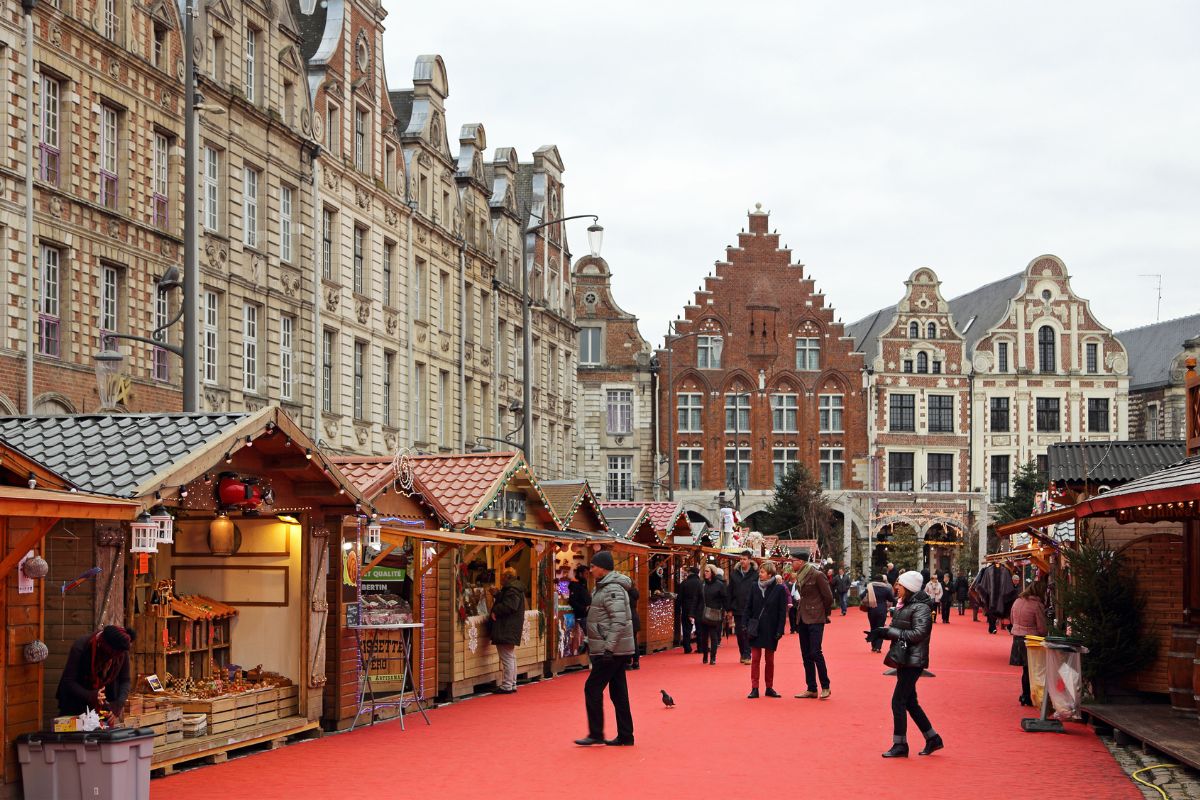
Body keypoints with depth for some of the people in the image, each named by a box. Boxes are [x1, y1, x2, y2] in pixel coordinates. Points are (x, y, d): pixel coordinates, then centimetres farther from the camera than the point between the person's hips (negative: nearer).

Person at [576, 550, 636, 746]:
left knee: (593, 688, -6)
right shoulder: (604, 587, 16)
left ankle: (596, 734, -2)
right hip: (617, 650, 10)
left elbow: (619, 621, -24)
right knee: (618, 692, 10)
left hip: (613, 650, -10)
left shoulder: (613, 590, -16)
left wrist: (609, 647, -26)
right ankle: (625, 736, 13)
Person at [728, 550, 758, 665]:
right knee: (739, 632, 9)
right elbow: (730, 592, 7)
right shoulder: (734, 573, 6)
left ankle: (747, 655, 0)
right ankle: (742, 653, 20)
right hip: (737, 608, 4)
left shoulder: (755, 573, -4)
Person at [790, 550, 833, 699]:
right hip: (803, 618, 8)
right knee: (806, 654, 7)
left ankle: (825, 686, -1)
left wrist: (825, 614, 2)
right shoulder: (799, 576, 10)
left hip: (815, 619, -8)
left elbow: (828, 597, -8)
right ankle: (811, 689, 11)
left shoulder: (817, 575, -12)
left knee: (815, 652, -12)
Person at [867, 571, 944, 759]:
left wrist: (887, 632, -21)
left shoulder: (920, 608, -14)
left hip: (913, 661, -9)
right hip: (904, 660, 9)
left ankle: (900, 745, -1)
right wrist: (881, 632, -2)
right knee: (910, 702, 14)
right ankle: (933, 739, 24)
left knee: (898, 701, -8)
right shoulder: (903, 605, 12)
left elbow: (918, 634, -22)